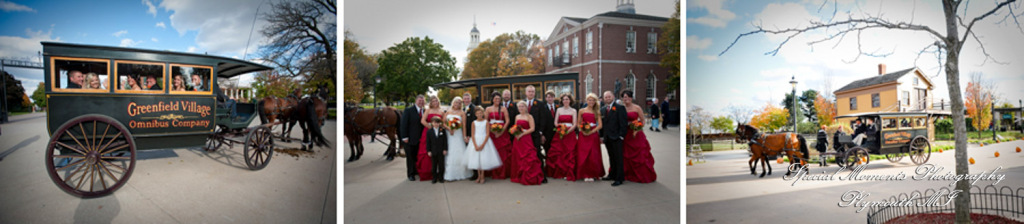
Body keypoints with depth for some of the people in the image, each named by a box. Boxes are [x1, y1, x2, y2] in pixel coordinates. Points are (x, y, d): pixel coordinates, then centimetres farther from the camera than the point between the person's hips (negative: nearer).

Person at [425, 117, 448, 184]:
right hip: (433, 152, 0)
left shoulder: (442, 130, 0)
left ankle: (441, 178, 15)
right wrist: (428, 151, -3)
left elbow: (445, 141, 1)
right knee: (434, 165, 6)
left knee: (441, 165, 5)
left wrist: (445, 149, -4)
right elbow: (428, 142, 2)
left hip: (441, 151, 0)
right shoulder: (429, 131, 1)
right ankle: (434, 178, 15)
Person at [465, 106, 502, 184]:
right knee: (476, 159, 3)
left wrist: (482, 145, -14)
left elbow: (487, 134, -6)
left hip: (484, 141, -2)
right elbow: (473, 135, 0)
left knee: (483, 159, -4)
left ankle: (482, 176, 7)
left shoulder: (486, 122, -2)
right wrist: (476, 146, -10)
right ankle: (478, 176, 15)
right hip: (475, 142, 2)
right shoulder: (474, 123, 3)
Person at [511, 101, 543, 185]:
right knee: (518, 158, 7)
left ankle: (530, 178, -3)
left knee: (528, 158, -10)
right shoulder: (517, 116, 15)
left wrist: (522, 134, -15)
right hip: (517, 140, 6)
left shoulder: (529, 116, -3)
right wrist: (514, 132, 0)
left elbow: (532, 128, -11)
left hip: (526, 139, -6)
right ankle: (519, 177, 17)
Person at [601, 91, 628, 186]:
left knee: (618, 159, -2)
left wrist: (621, 135, -16)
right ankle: (612, 175, 26)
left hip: (616, 138, -6)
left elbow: (623, 123, -11)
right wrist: (601, 136, 11)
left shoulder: (620, 108, -6)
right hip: (607, 138, 6)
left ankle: (619, 178, 3)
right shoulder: (603, 110, 15)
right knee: (611, 158, 16)